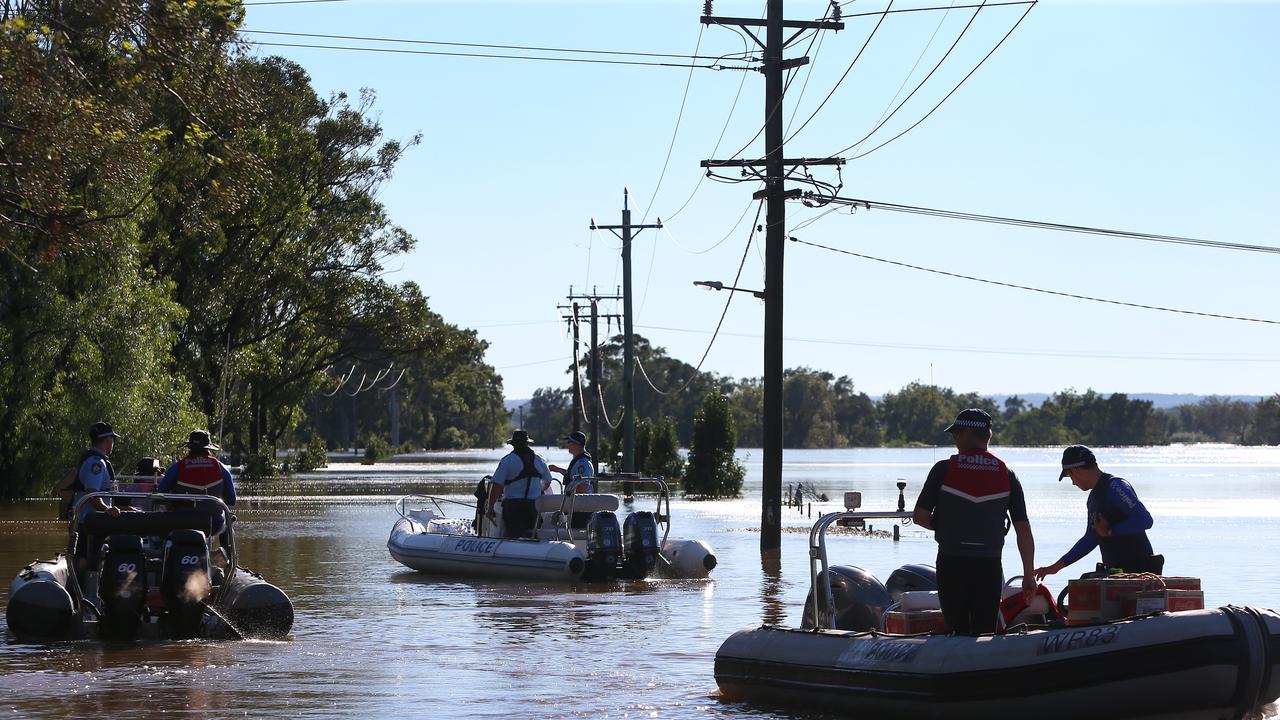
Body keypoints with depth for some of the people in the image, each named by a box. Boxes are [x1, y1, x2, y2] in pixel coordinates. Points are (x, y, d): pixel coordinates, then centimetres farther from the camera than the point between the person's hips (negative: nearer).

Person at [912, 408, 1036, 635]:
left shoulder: (944, 469, -4)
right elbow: (1023, 529, 0)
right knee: (985, 634, 5)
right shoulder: (1007, 475, 1)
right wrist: (1028, 575, 5)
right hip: (989, 566, 1)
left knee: (957, 631, 9)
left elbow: (919, 516, -4)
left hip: (951, 565, -1)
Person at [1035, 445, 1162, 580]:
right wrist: (1055, 567, 26)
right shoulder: (1094, 497, 18)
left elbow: (1145, 520, -23)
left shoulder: (1114, 486, -13)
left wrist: (1110, 531, -14)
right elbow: (1091, 539, 27)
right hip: (1115, 571, 9)